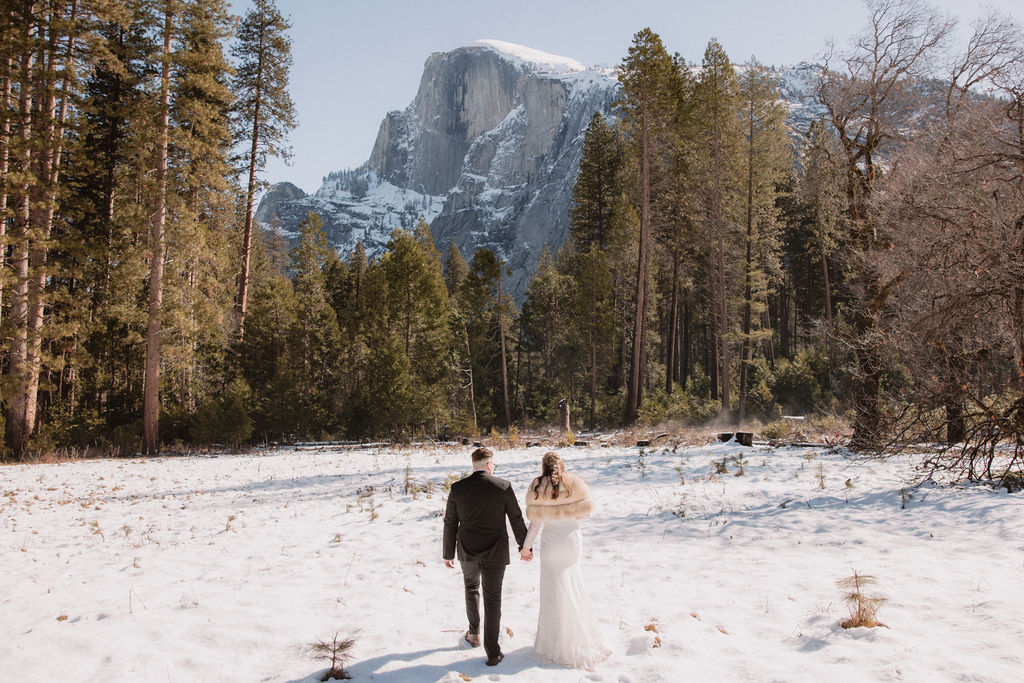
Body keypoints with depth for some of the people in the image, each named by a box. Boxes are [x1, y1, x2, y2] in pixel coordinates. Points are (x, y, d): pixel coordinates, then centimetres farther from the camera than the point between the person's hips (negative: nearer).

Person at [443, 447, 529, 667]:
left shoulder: (457, 488, -5)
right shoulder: (503, 487, -10)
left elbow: (450, 523, 2)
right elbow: (517, 520, -2)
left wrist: (448, 553, 12)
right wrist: (525, 547, 11)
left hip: (468, 552, 2)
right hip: (495, 553, -2)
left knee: (471, 587, 29)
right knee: (492, 600, 6)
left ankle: (474, 633, 35)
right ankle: (492, 653, 9)